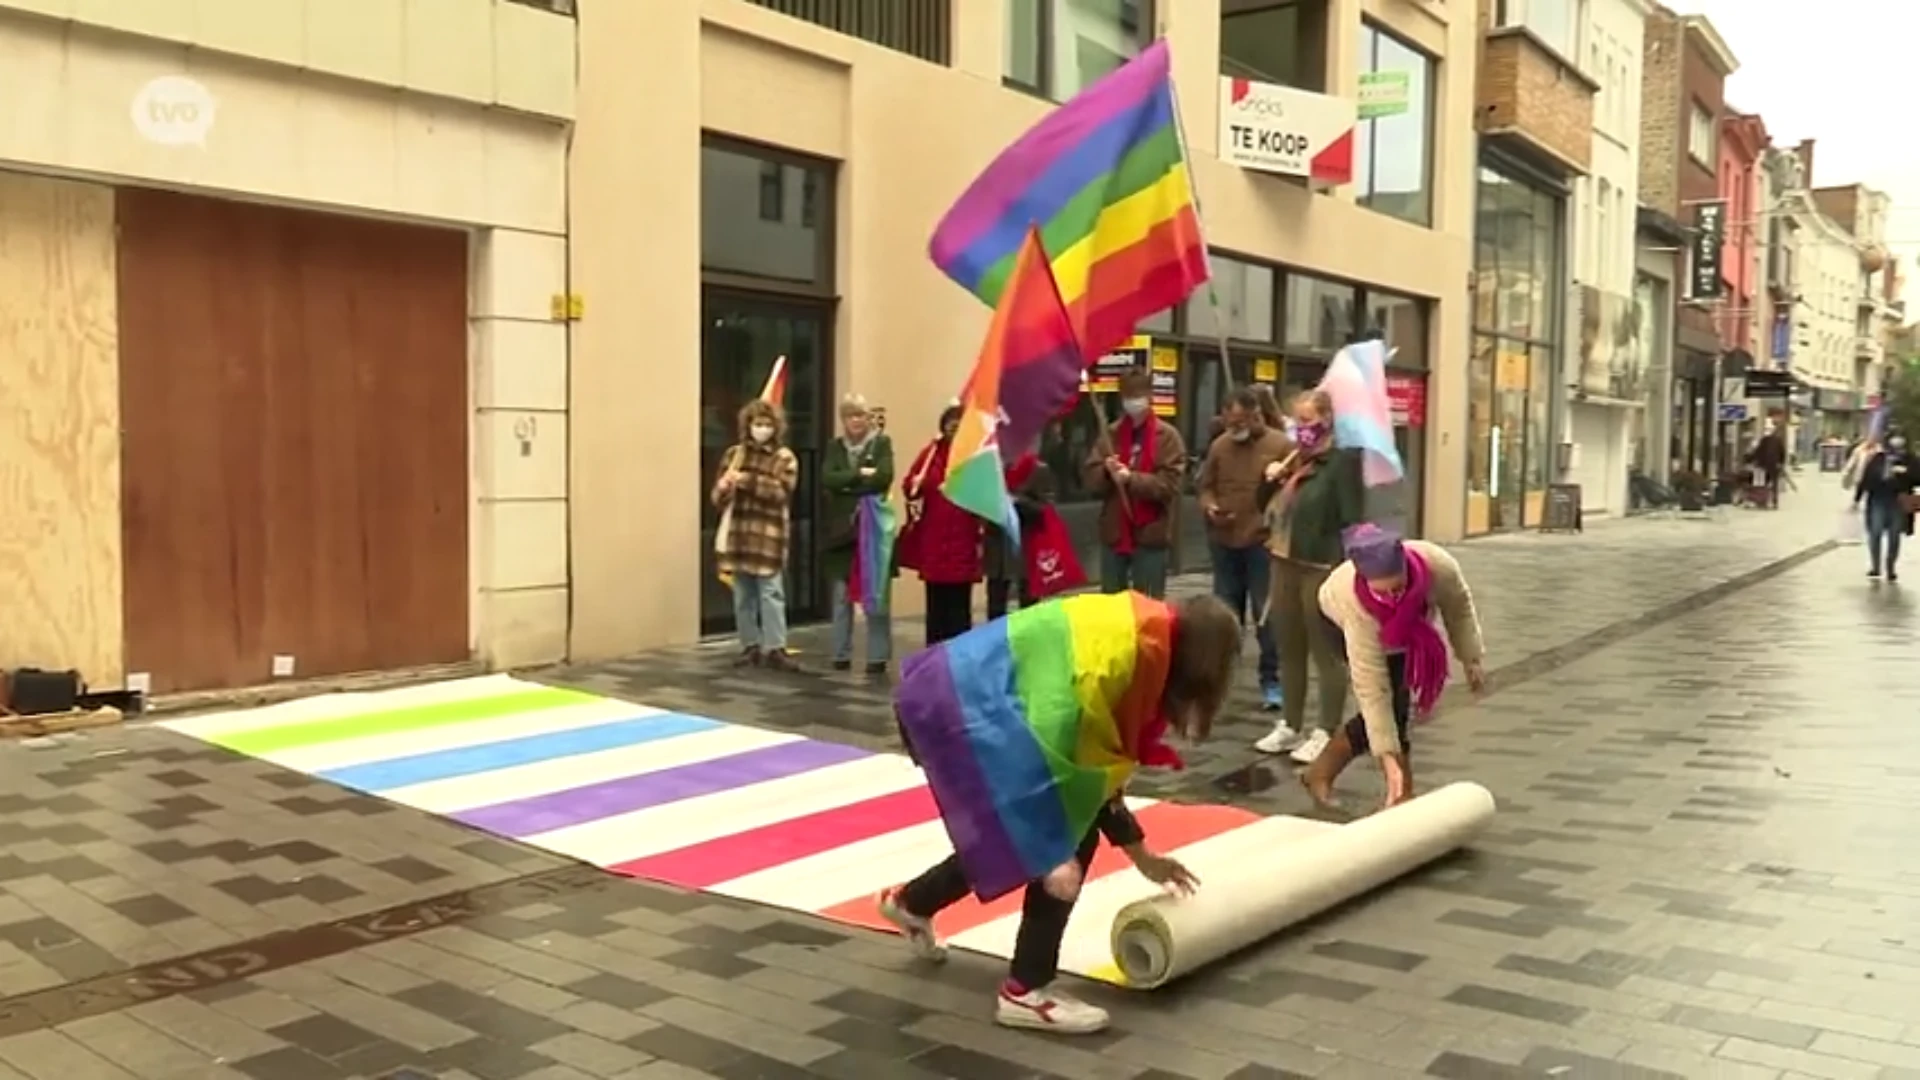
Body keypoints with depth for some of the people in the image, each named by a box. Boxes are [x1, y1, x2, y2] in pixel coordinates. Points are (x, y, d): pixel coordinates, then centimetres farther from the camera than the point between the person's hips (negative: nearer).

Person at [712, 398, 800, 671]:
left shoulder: (785, 458, 0)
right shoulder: (734, 454, 9)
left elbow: (781, 492, -16)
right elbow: (718, 497, 9)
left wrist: (747, 480, -23)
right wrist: (723, 488, -15)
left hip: (768, 536, -4)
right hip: (738, 533, 4)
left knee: (771, 592, -6)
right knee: (743, 595, 8)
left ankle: (775, 648, -3)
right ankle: (750, 646, 16)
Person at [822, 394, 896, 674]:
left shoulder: (882, 442, 1)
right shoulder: (835, 446, 11)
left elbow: (884, 477, -14)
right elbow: (826, 479, -5)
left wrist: (846, 484, -9)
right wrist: (860, 474, -12)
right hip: (841, 529, 3)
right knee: (842, 596, 7)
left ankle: (878, 656, 4)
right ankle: (841, 654, 15)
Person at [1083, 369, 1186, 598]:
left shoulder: (1168, 436, -3)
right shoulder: (1110, 434, 7)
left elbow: (1169, 484, -13)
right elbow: (1089, 477, 4)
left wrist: (1131, 479, -23)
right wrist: (1106, 471, -17)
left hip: (1150, 535, -4)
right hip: (1113, 532, 4)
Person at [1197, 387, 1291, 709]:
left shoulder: (1281, 446, -4)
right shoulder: (1219, 446, 8)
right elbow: (1205, 486, 15)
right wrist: (1209, 507, -5)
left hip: (1263, 543, -4)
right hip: (1224, 542, 4)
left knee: (1266, 615, 1)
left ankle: (1271, 682, 9)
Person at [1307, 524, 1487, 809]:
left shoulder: (1438, 566, -40)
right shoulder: (1356, 606, -46)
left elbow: (1459, 605, -13)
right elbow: (1371, 689, -42)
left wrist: (1472, 658, -6)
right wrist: (1389, 758, -44)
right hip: (1340, 618, -4)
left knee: (1396, 700, -7)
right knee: (1390, 701, -20)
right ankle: (1402, 793, -4)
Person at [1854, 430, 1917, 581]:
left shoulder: (1909, 460, 1)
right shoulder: (1877, 459, 1)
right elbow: (1865, 479, 5)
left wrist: (1906, 472, -20)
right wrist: (1857, 499, 5)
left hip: (1899, 503, 0)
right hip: (1878, 500, 0)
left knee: (1894, 536, 6)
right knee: (1875, 533, -8)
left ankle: (1891, 568, 19)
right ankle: (1875, 566, 5)